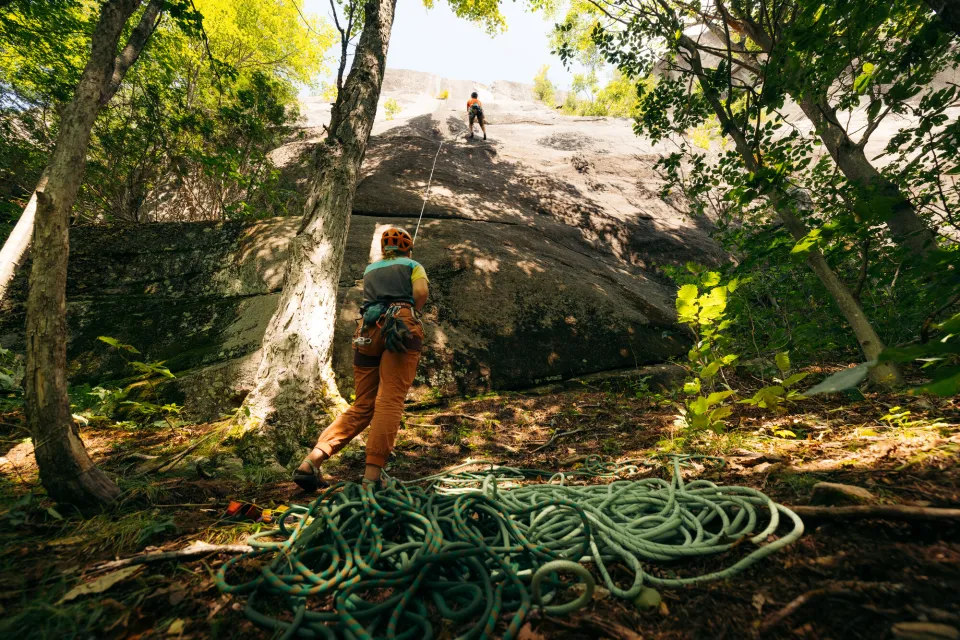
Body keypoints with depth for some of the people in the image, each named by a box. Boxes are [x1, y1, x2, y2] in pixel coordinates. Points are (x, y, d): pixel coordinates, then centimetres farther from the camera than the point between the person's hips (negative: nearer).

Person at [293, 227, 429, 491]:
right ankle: (372, 476, -19)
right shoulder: (413, 265, 18)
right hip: (400, 327, -4)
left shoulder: (370, 269, 30)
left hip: (367, 331, 5)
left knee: (362, 407, 9)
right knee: (390, 401, -11)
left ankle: (310, 462, 0)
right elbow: (421, 291, -1)